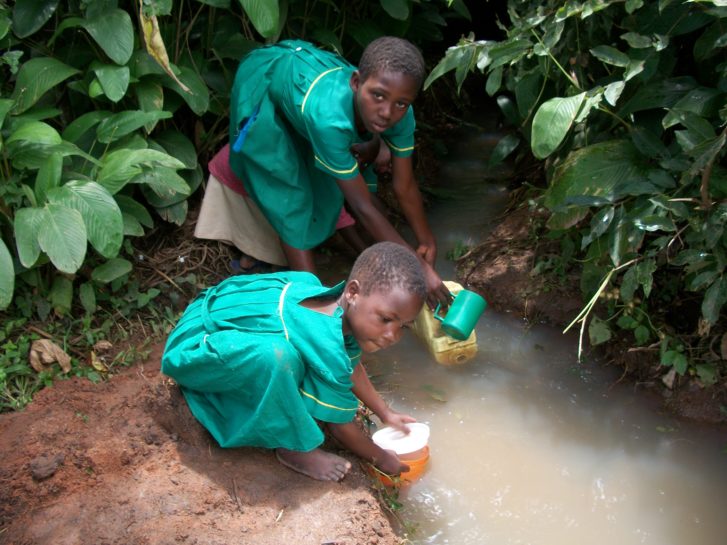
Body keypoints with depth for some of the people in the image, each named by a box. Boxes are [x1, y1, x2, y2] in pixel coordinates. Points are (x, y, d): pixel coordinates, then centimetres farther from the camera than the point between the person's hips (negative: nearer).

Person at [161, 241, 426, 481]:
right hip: (194, 349, -9)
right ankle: (295, 447, -11)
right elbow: (338, 423, -16)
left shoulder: (344, 305, -9)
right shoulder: (327, 349, -33)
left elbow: (350, 366, 12)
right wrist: (381, 458, 0)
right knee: (276, 355, -37)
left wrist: (385, 413, 18)